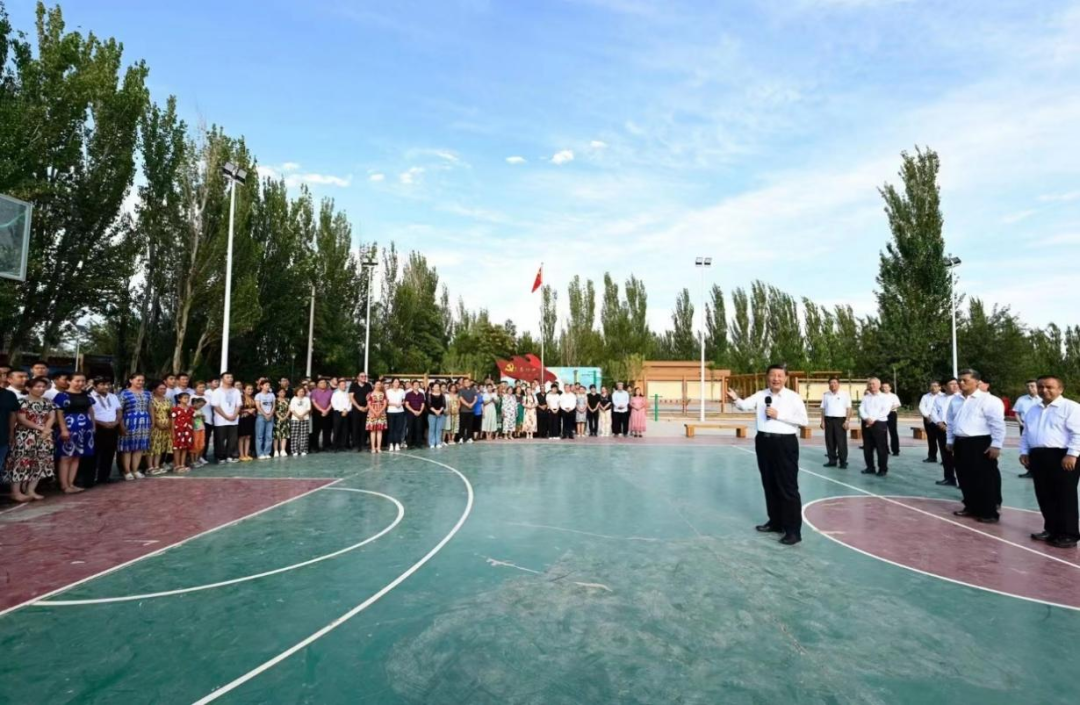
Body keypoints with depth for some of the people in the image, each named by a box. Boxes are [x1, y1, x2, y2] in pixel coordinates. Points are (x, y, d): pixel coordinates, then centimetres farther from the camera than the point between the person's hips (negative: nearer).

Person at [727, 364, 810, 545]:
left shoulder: (793, 397, -6)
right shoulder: (761, 395, 5)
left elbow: (804, 420, -11)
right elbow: (745, 405, -8)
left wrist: (779, 415, -17)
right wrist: (736, 399, -30)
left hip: (785, 443, -5)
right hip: (764, 442, 5)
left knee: (788, 487, -2)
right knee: (769, 485, 15)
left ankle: (793, 530, 6)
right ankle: (775, 522, 31)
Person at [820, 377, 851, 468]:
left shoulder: (845, 394, 0)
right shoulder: (825, 395, 10)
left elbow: (848, 408, -2)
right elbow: (823, 409, 12)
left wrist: (847, 421, -10)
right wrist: (822, 421, 8)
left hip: (840, 419, -3)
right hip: (828, 420, 4)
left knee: (841, 442, -3)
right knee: (829, 441, 6)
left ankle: (843, 462, 5)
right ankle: (832, 461, 15)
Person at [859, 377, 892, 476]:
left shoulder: (885, 397, 2)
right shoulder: (865, 397, 14)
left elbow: (885, 411, -10)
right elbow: (861, 409, 4)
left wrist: (873, 419, -17)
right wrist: (867, 418, -15)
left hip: (879, 424, -4)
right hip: (866, 424, 4)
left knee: (881, 448, -2)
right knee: (867, 447, 7)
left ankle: (883, 469, 8)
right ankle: (870, 467, 17)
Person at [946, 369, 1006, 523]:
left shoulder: (989, 400, -10)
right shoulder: (955, 400, 12)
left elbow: (997, 424, -13)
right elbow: (950, 422, 19)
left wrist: (996, 445, -16)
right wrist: (949, 440, 18)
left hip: (981, 444, -7)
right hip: (961, 443, 7)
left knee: (985, 480, 0)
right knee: (965, 479, 14)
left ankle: (989, 512, 8)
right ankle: (971, 507, 27)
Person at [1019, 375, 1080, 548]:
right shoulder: (1033, 410, 18)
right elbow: (1026, 434, 21)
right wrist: (1024, 452, 11)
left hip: (1061, 456, -7)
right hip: (1037, 456, 7)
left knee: (1065, 498, -1)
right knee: (1044, 497, 11)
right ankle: (1051, 529, 22)